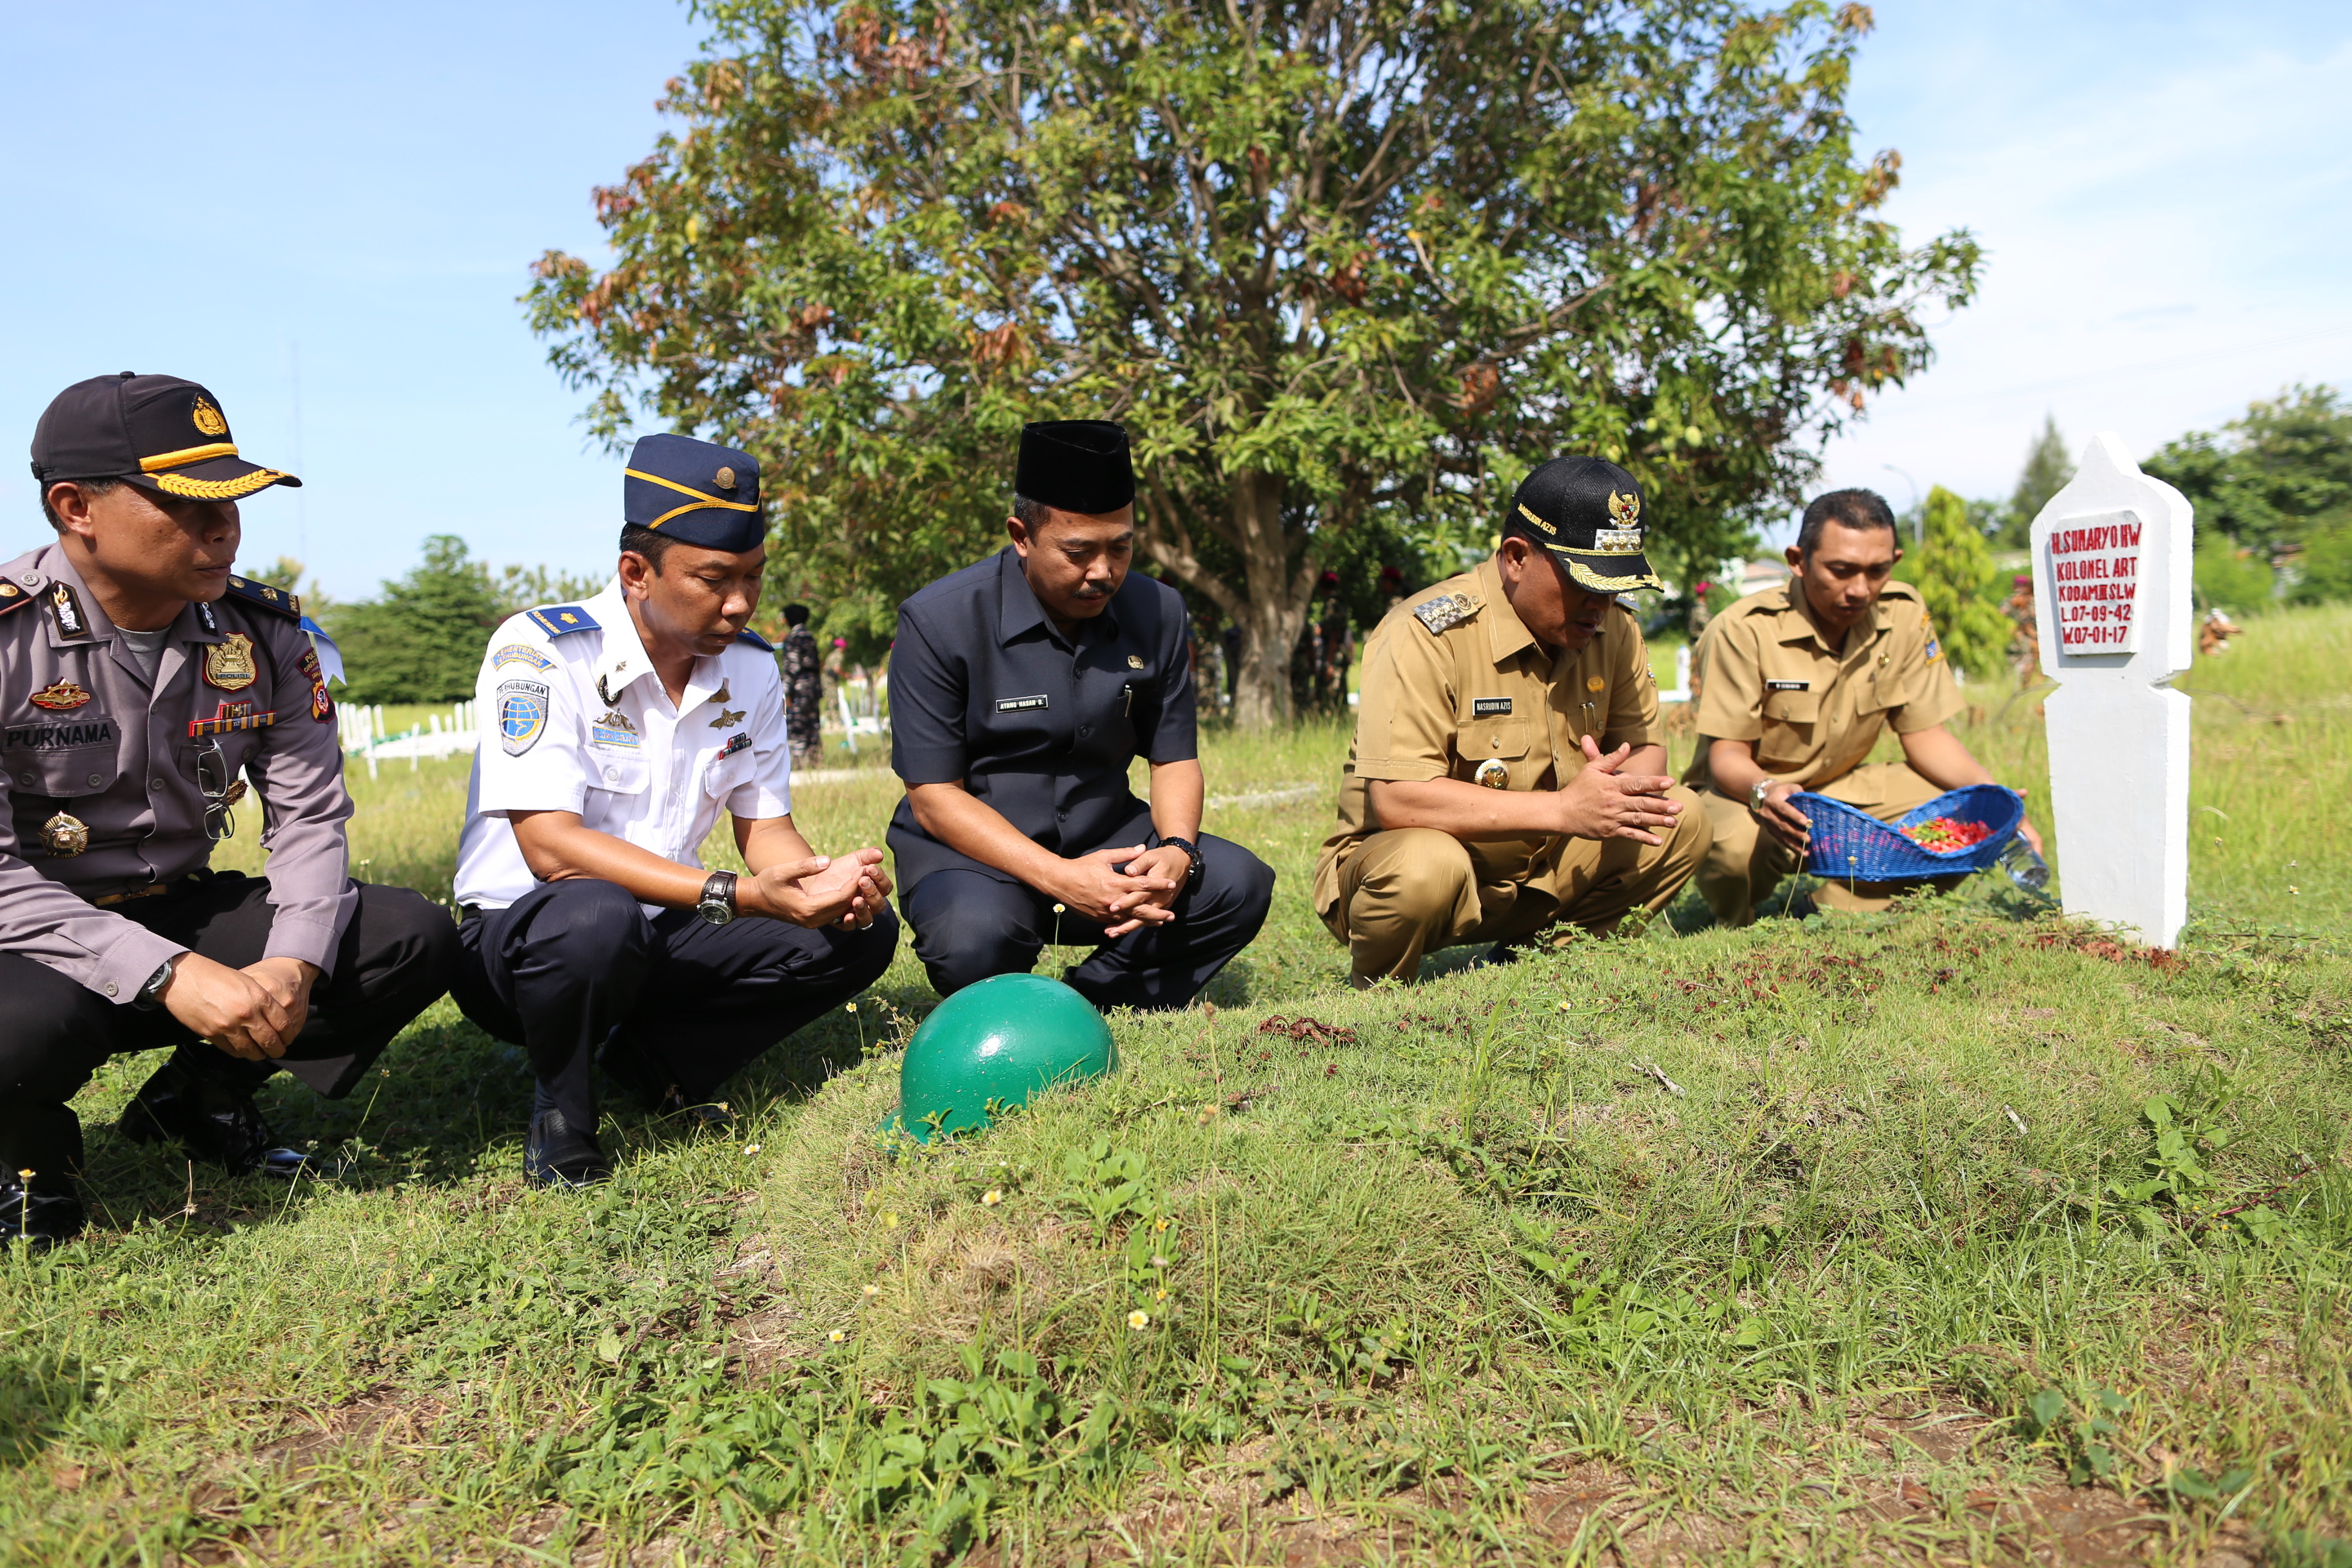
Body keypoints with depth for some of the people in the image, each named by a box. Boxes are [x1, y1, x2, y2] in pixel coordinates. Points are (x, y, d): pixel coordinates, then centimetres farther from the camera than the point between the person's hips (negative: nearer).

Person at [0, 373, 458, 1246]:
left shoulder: (264, 634, -2)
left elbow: (310, 817, -2)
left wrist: (293, 963, -20)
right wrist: (171, 975, -32)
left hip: (183, 915, 5)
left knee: (412, 937, -13)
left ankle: (197, 1100, 11)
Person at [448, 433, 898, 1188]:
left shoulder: (750, 667, -1)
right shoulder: (540, 652, -20)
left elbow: (766, 829, 3)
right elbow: (550, 846, -28)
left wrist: (825, 880, -22)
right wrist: (734, 896, -36)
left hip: (663, 932, 6)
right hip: (517, 932, -6)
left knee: (863, 931, -10)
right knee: (597, 918, -40)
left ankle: (657, 1062, -1)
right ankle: (563, 1119, -11)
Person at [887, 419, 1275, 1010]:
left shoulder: (1156, 611, 0)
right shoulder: (939, 622, -14)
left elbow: (1173, 758, 5)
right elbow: (933, 797, -16)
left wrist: (1178, 850, -19)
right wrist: (1060, 878, -29)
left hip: (1105, 838, 4)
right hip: (974, 849, -4)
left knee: (1239, 885, -19)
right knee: (972, 938, -36)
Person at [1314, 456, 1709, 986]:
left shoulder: (1611, 627, -1)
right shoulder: (1427, 635, -23)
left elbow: (1646, 749, 5)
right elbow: (1394, 800, -31)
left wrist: (1624, 785, -22)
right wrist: (1564, 809, -31)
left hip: (1538, 872, 6)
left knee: (1681, 820, -7)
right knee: (1427, 866, -39)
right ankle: (1373, 988, -6)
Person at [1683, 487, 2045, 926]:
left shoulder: (1903, 614, -5)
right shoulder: (1745, 630, -21)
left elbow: (1926, 734, -1)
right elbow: (1727, 753, -21)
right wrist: (1764, 791, -45)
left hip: (1844, 789, 5)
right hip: (1747, 791, -5)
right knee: (1738, 846, -39)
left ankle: (1842, 912, 0)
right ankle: (1741, 934, -3)